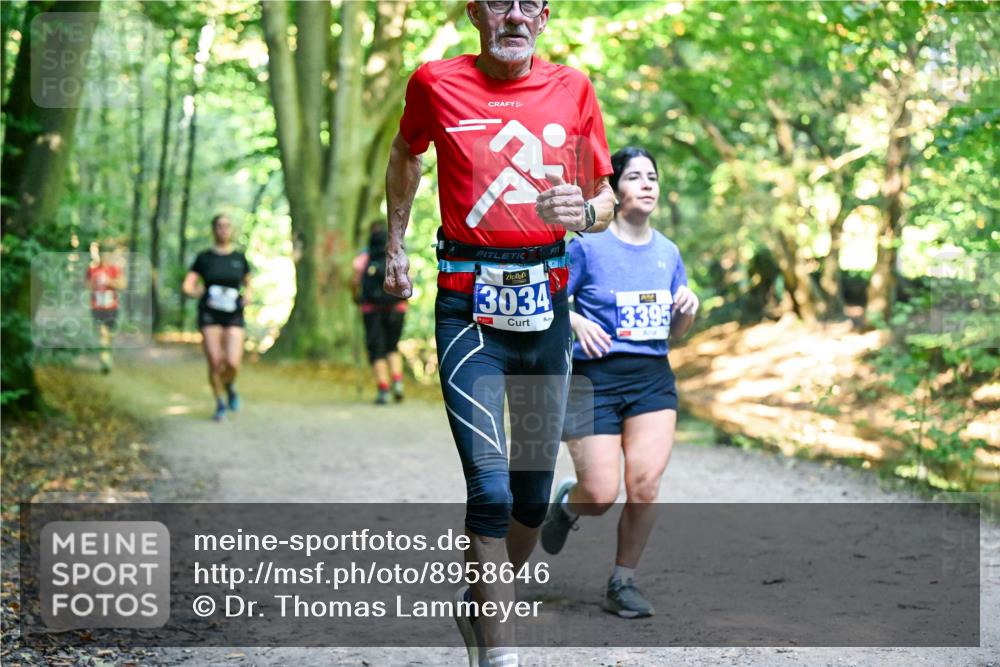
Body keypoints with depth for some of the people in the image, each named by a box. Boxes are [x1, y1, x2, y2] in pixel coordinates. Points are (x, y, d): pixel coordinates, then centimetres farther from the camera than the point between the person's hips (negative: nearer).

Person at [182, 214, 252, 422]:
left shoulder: (240, 258, 9)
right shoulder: (204, 257, 4)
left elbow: (248, 284, 21)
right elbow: (187, 286, 1)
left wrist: (247, 296, 0)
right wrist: (200, 293, -19)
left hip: (234, 316, 1)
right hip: (209, 314, -1)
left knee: (232, 363, -13)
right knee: (215, 362, -6)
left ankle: (230, 385, 22)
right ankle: (220, 403, 15)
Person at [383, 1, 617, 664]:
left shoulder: (573, 88, 4)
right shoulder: (436, 83, 0)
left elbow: (605, 200, 9)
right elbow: (405, 155, 20)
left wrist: (585, 212, -13)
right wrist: (396, 243, 25)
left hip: (546, 306, 3)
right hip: (468, 306, -3)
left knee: (534, 493, 10)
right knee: (491, 491, -13)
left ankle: (483, 601, 34)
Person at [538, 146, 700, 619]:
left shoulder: (668, 253, 11)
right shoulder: (588, 246, -5)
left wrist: (688, 308, -2)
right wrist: (577, 323, -19)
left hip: (653, 378, 4)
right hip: (596, 379, -4)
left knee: (645, 484, -11)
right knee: (601, 495, -8)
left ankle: (622, 584, 7)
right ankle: (566, 503, 30)